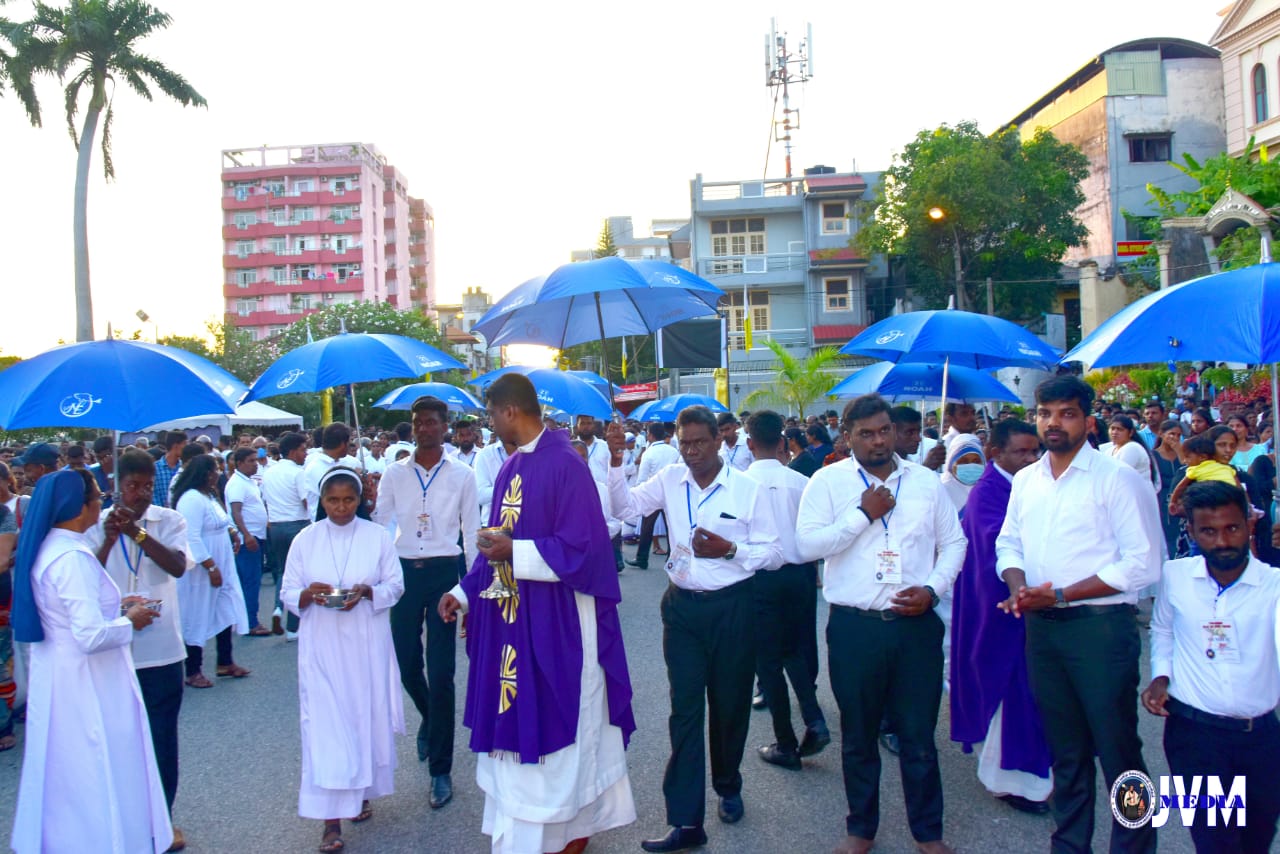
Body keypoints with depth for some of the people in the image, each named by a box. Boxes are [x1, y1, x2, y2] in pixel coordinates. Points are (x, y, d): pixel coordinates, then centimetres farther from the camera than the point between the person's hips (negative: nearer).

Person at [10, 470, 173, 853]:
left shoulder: (46, 548, 4)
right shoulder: (72, 558, -25)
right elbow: (91, 636, -29)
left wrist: (116, 607, 11)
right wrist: (130, 622, -12)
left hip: (54, 673, 9)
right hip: (84, 682, -9)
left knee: (64, 774, 23)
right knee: (99, 775, 5)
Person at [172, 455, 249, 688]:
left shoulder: (210, 496, 12)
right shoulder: (192, 499, -20)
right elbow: (192, 538, -24)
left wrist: (231, 531, 3)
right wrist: (211, 567, -24)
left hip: (221, 566, 10)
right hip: (201, 570, -10)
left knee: (226, 612, 13)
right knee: (197, 618, 1)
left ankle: (225, 662, 25)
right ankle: (193, 672, 13)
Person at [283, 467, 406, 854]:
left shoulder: (378, 536, 0)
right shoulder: (304, 540, 2)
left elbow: (396, 585, 1)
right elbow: (288, 595, 3)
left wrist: (367, 591, -18)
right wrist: (308, 594, -19)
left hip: (367, 643, 1)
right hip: (322, 646, 0)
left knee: (367, 717, 9)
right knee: (326, 723, -4)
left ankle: (362, 792, 32)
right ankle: (331, 818, 1)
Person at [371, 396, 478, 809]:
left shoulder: (462, 475, 2)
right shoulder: (395, 473, 6)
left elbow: (471, 530, 4)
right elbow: (377, 520, 5)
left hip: (443, 572, -2)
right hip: (405, 570, 2)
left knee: (441, 672, -2)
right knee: (406, 662, 8)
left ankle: (441, 770, 8)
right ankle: (430, 719, 44)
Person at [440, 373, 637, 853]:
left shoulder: (565, 465, -17)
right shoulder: (510, 469, 8)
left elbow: (581, 549, -20)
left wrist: (514, 552, -20)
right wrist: (465, 592, 10)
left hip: (557, 625, -8)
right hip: (512, 621, 8)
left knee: (560, 725, 6)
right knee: (517, 723, 14)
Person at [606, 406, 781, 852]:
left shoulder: (747, 488, -7)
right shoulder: (670, 480, 1)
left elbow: (773, 552, -6)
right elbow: (624, 506, -5)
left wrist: (730, 550, -21)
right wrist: (616, 461, -17)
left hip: (732, 606, -2)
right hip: (683, 605, 2)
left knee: (729, 705, 13)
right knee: (685, 710, 2)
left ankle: (728, 787, 40)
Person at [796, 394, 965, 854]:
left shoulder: (925, 481, 7)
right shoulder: (828, 481, -1)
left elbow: (953, 542, 12)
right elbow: (807, 544, -10)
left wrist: (933, 588, -4)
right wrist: (863, 514, -14)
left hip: (916, 624, 2)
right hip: (855, 626, -1)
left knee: (918, 736, 10)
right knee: (858, 737, 13)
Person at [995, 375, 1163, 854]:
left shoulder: (1117, 480, -8)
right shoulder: (1026, 480, 11)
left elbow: (1142, 564, -13)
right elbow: (1008, 544, 16)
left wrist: (1060, 595, -16)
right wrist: (1019, 586, -6)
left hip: (1100, 626, -6)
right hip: (1041, 627, 6)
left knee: (1118, 750, 2)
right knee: (1066, 748, 17)